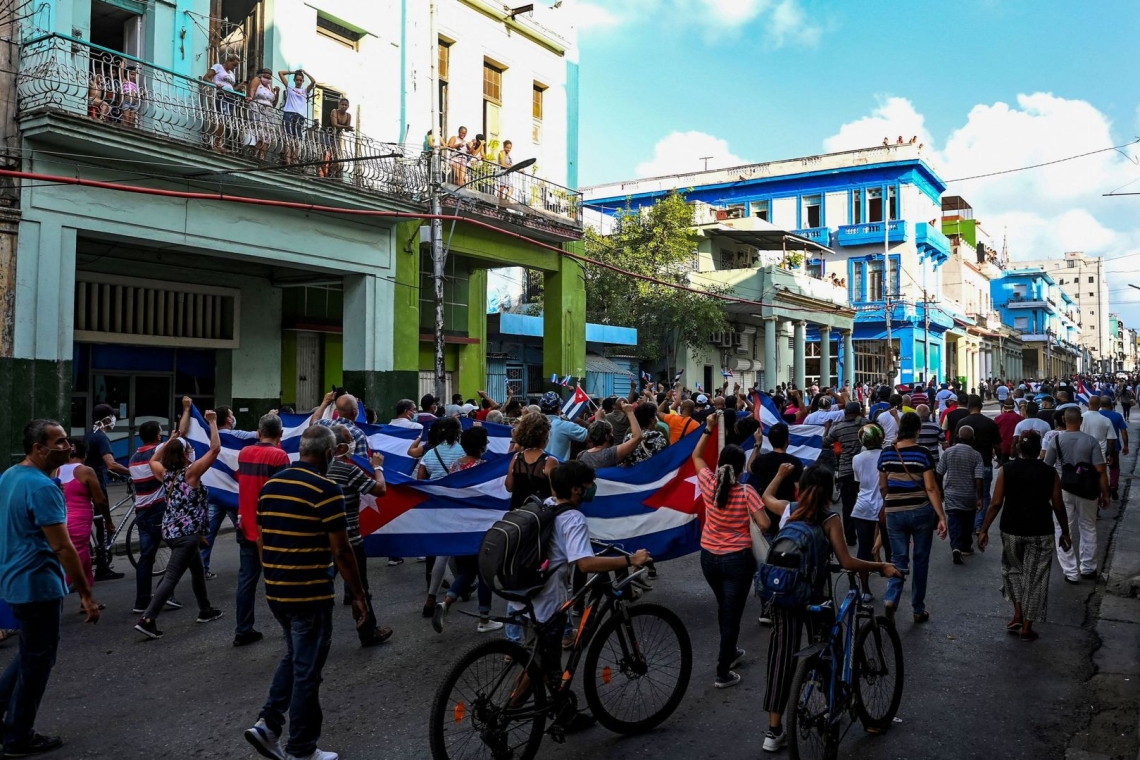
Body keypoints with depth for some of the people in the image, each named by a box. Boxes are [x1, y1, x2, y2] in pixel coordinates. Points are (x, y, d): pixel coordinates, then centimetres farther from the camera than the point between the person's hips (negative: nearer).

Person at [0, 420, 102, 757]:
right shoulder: (43, 487, -23)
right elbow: (62, 547, -24)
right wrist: (86, 594, -19)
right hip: (38, 585, -9)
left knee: (29, 653, 26)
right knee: (37, 661, 6)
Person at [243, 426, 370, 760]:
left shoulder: (271, 484, 6)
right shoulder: (326, 489, -17)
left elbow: (261, 539, 13)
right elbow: (341, 551, -16)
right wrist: (358, 594, -6)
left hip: (275, 591, 7)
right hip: (310, 594, -7)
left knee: (293, 658, 26)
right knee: (307, 671, 6)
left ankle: (267, 723, 16)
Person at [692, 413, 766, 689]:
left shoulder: (708, 483, -9)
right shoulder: (746, 492, -18)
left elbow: (696, 456, 8)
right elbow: (765, 525, -18)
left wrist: (708, 428, 5)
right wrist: (755, 507, 0)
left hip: (708, 557, 4)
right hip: (737, 559, -4)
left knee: (723, 607, 26)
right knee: (732, 614, 5)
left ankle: (729, 652, 44)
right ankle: (723, 673, 11)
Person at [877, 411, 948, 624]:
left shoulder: (886, 454, 1)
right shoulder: (922, 453, -10)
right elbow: (931, 488, -13)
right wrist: (942, 516, -10)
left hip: (894, 513, 2)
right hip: (921, 511, -2)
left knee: (899, 558, 9)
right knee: (920, 559, 12)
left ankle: (890, 599, -14)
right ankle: (918, 609, 19)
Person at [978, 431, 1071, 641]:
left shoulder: (1007, 469, -4)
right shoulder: (1049, 472, -2)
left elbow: (996, 503, -7)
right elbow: (1059, 507, 0)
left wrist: (984, 530, -1)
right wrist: (1065, 533, 14)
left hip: (1012, 529, 0)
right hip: (1040, 532, 0)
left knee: (1013, 569, 23)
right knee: (1035, 577, 10)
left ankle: (1018, 616, 16)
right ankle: (1027, 628, 15)